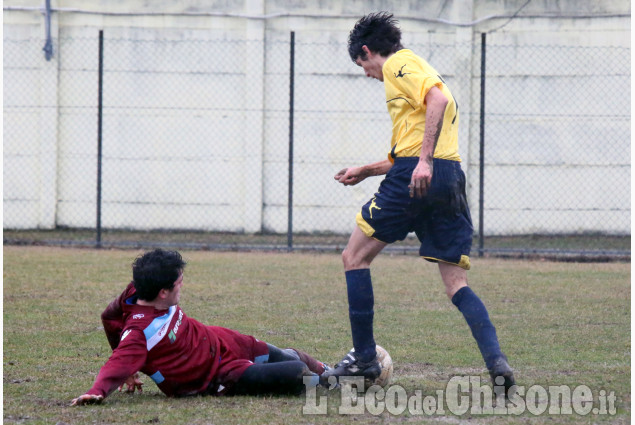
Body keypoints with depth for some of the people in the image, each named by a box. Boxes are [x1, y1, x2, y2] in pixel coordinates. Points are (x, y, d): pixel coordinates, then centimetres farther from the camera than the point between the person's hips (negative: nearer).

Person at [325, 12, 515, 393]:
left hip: (414, 177, -8)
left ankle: (364, 358, 6)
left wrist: (425, 160, -25)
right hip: (452, 177, 8)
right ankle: (496, 360, -16)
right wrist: (366, 172, 43)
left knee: (355, 258, 7)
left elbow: (438, 99, -19)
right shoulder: (415, 69, 29)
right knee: (457, 285, 4)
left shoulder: (398, 64, 1)